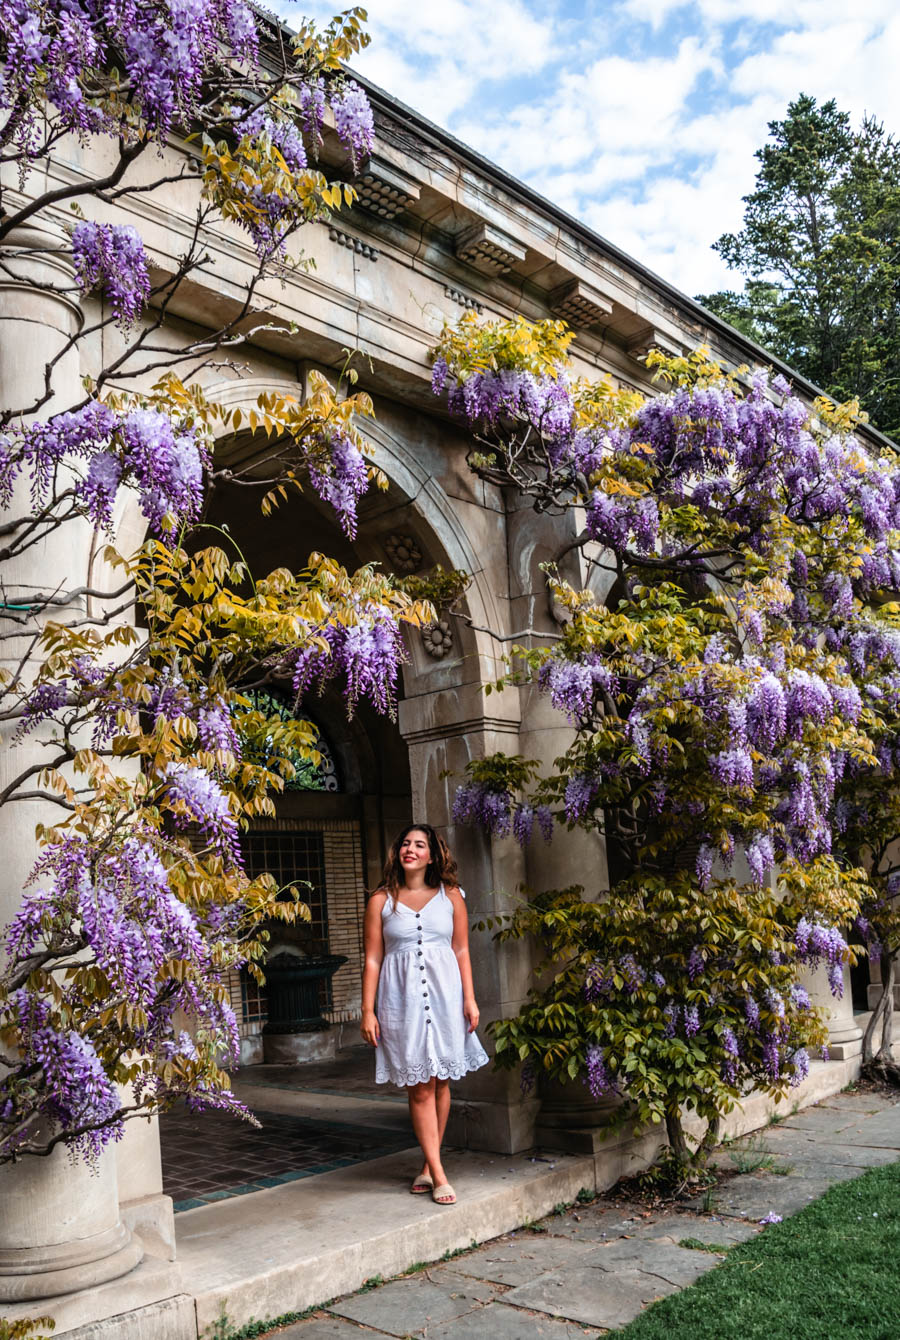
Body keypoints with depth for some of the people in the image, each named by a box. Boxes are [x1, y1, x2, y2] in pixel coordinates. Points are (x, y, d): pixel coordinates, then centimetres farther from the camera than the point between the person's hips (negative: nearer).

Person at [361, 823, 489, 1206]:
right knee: (419, 1087, -1)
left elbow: (462, 951, 7)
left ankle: (428, 1166, 20)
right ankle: (437, 1175, 5)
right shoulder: (381, 901, 3)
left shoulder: (451, 896, 6)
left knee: (441, 1082, 6)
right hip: (402, 998, -1)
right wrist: (368, 1011, -1)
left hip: (444, 994, 2)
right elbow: (372, 959, 3)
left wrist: (470, 998, 0)